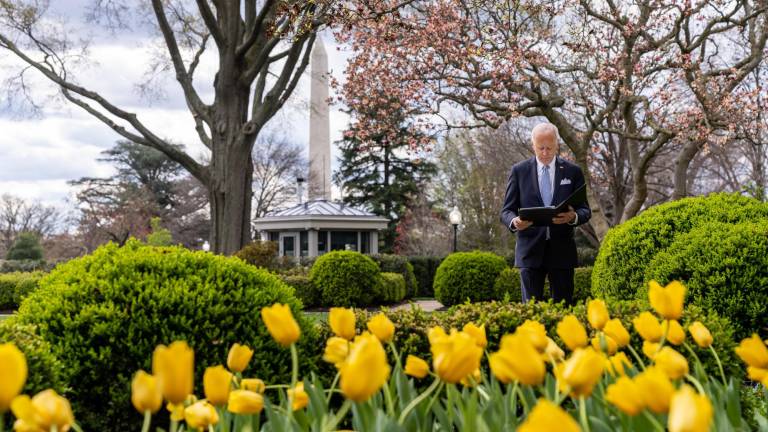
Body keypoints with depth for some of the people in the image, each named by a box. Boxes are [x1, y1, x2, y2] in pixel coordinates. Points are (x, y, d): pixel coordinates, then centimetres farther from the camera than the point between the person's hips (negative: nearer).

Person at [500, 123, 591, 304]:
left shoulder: (573, 171, 8)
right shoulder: (519, 171, 6)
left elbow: (585, 210, 8)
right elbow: (507, 210, 5)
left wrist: (573, 217, -16)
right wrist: (514, 221, -18)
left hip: (562, 250, 1)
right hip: (530, 249, -1)